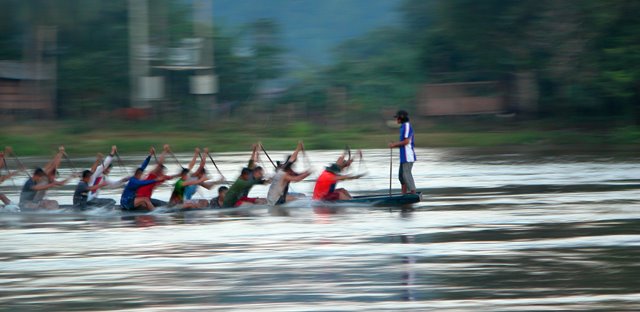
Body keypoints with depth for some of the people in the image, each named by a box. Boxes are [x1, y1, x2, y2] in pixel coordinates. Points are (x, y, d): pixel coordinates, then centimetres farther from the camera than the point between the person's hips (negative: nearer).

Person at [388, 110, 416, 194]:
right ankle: (404, 194, 14)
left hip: (408, 155, -10)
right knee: (401, 175, 11)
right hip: (404, 156, 10)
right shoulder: (404, 127, 18)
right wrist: (394, 144, 9)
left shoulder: (407, 126, -12)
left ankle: (413, 193, -10)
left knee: (407, 174, -10)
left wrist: (395, 144, -9)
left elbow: (406, 141, -19)